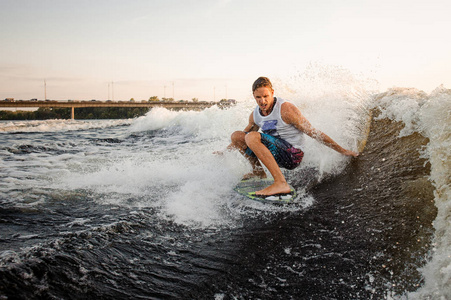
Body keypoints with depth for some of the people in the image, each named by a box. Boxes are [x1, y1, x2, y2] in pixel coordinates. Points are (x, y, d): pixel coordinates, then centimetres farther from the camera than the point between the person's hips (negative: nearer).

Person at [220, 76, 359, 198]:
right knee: (236, 136, 5)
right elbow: (247, 132, 24)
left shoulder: (285, 109, -17)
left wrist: (342, 151, -11)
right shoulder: (255, 115, 3)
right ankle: (258, 171, 19)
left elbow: (313, 133, -13)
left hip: (292, 155, -7)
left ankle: (281, 183, -34)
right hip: (276, 152, 7)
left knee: (252, 137, -28)